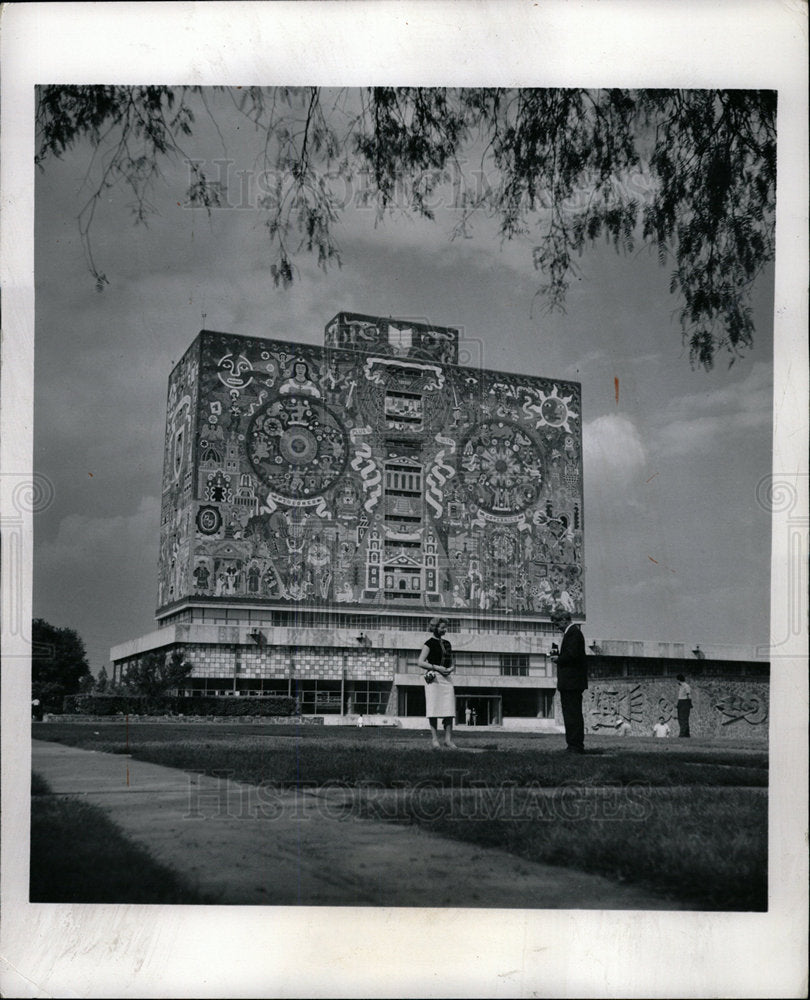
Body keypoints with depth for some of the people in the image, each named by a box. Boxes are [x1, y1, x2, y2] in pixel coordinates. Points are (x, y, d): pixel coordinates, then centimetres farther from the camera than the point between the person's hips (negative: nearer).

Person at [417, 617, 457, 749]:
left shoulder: (447, 643, 17)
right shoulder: (429, 643, -2)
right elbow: (421, 662, -7)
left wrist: (451, 668, 1)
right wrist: (437, 667, -15)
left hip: (447, 677, 6)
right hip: (434, 678, -6)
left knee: (449, 709, -2)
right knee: (434, 709, -5)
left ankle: (448, 738, 2)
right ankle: (434, 738, 0)